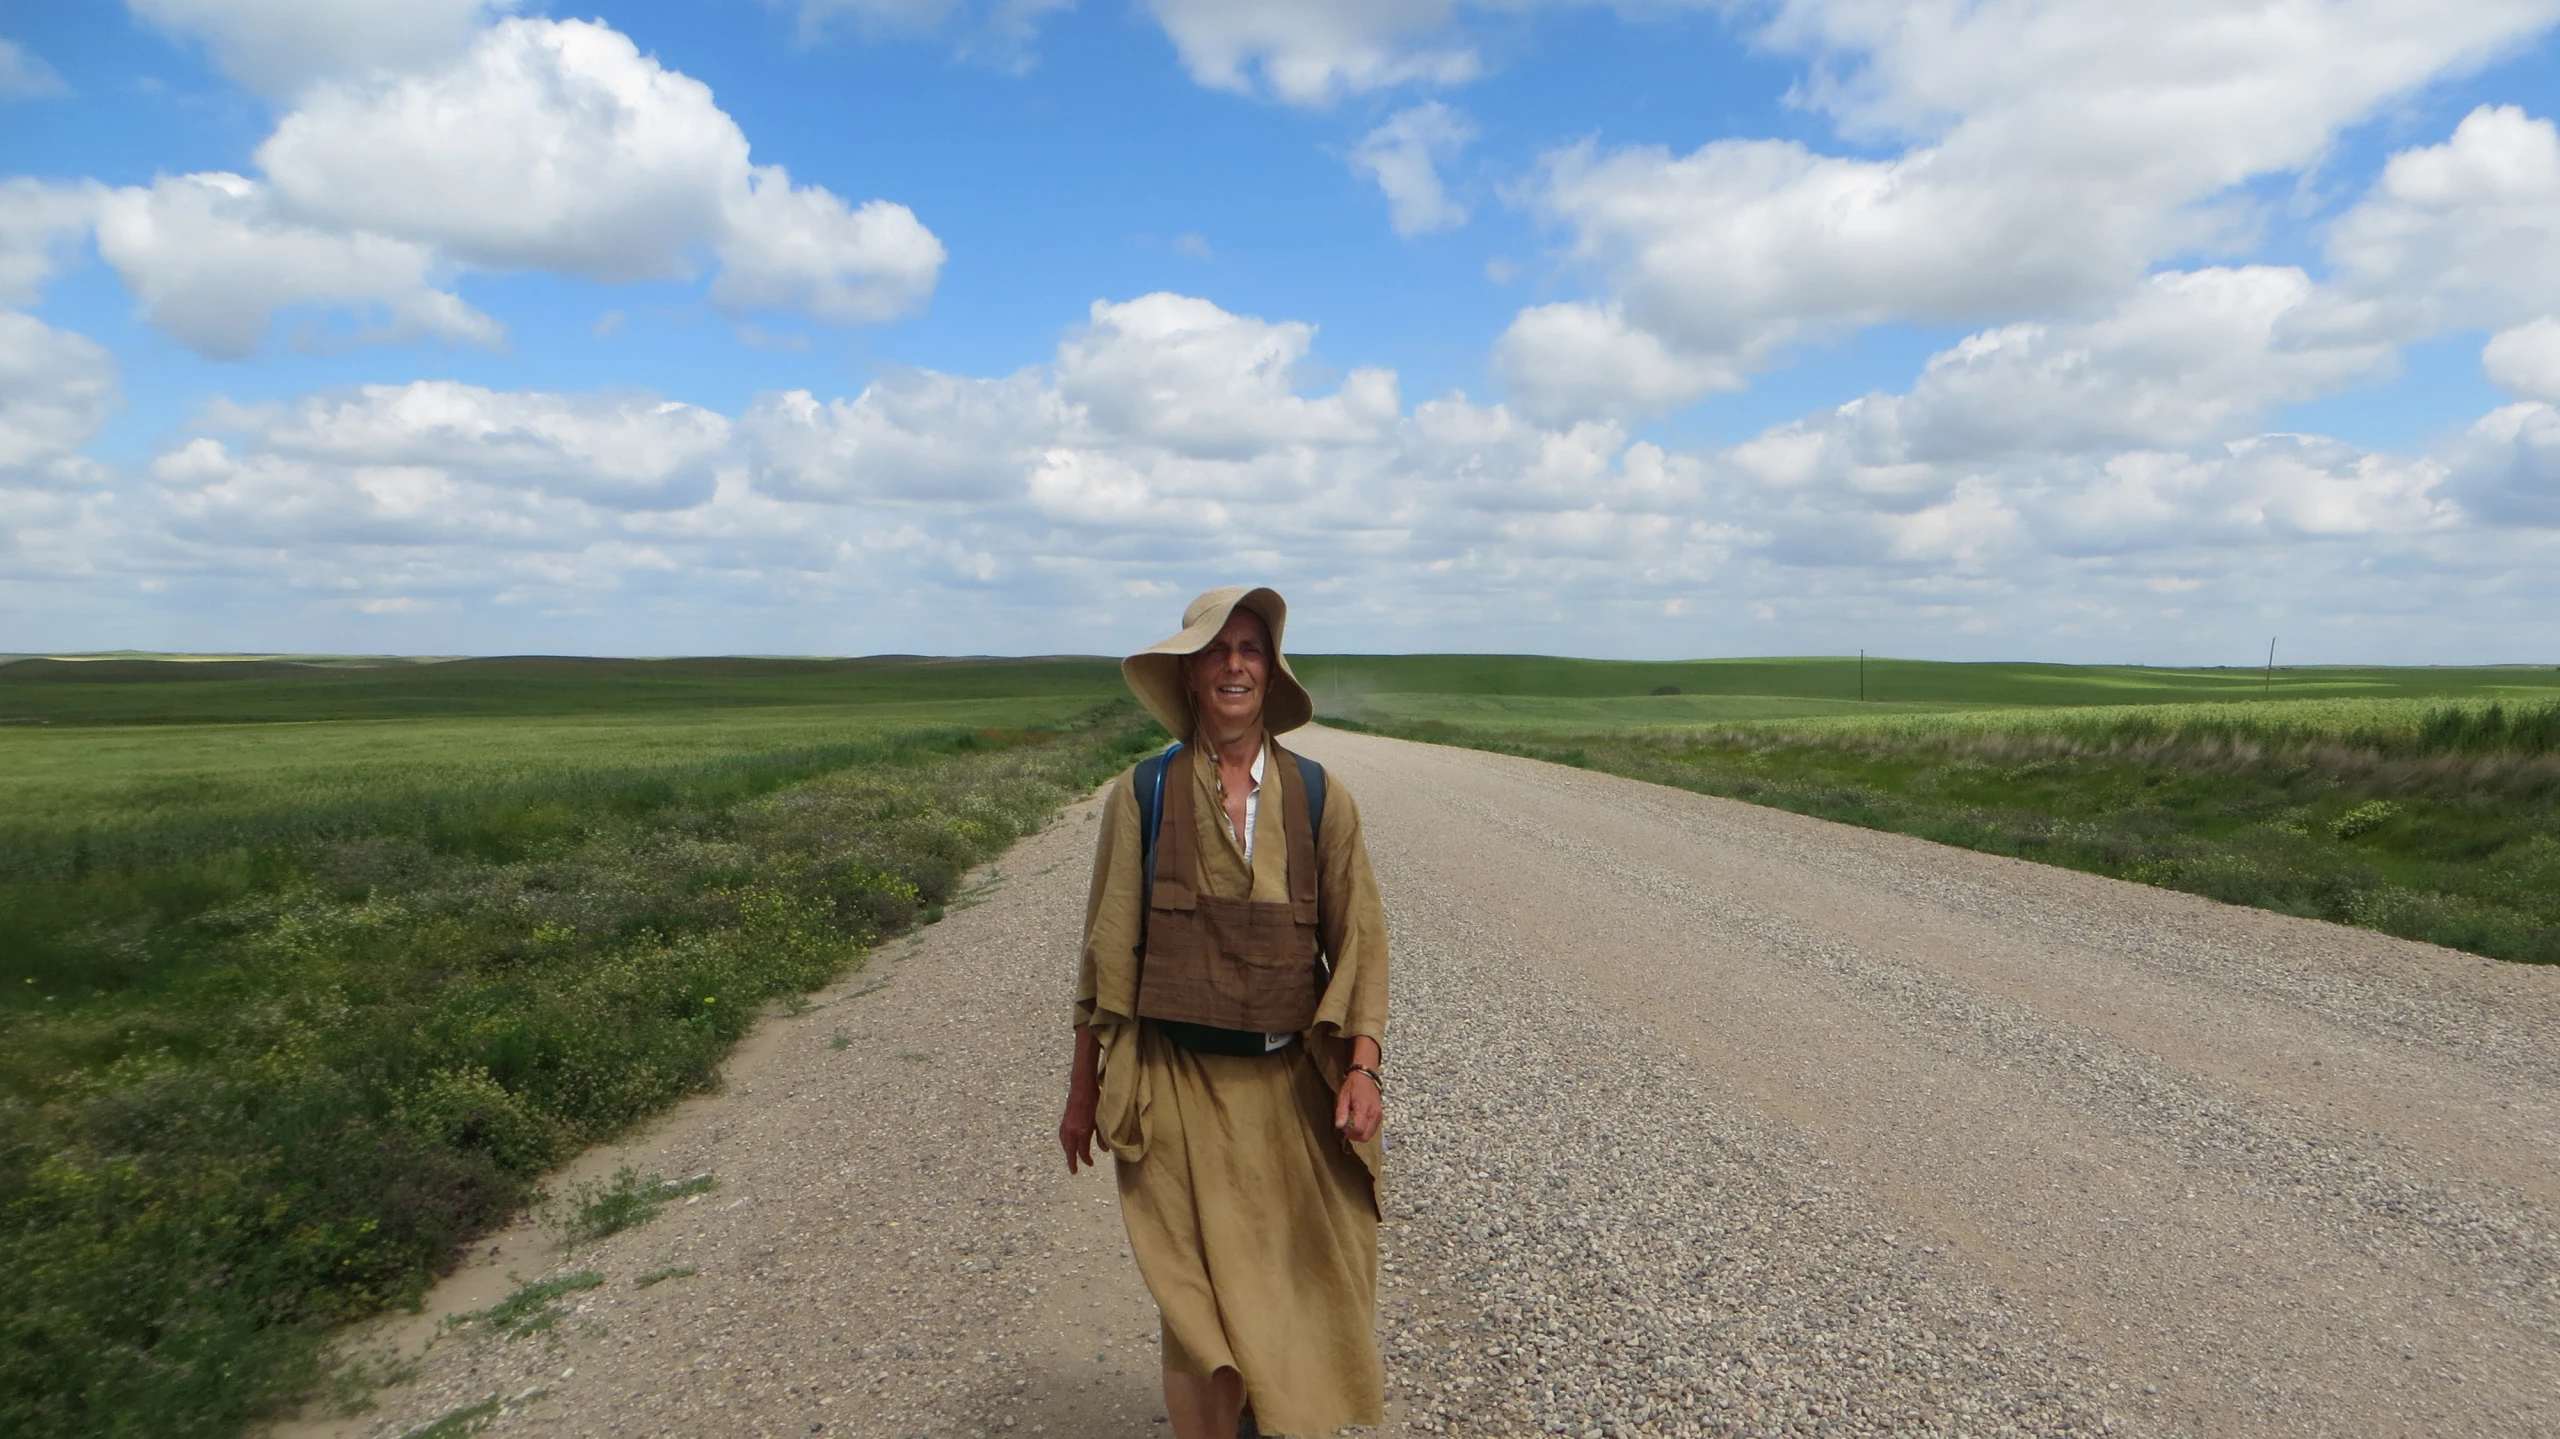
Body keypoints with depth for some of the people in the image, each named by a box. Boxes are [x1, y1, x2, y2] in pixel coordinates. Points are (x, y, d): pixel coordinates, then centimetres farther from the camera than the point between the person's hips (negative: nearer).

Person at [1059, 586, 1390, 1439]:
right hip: (1180, 1084, -1)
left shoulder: (1321, 798, 2)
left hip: (1293, 1087, 2)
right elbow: (1107, 951, 2)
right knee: (1203, 1296, 2)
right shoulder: (1141, 795, -1)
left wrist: (1362, 1067, -8)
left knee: (1306, 1282, 10)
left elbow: (1359, 939, 2)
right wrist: (1084, 1087, 4)